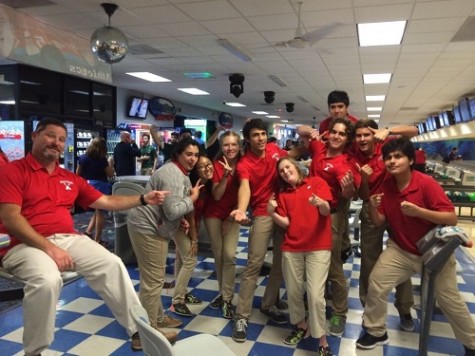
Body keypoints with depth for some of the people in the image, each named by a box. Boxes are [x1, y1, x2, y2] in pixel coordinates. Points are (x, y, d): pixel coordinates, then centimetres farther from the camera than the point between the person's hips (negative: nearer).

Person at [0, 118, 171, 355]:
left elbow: (107, 202, 17)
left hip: (68, 239, 6)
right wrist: (49, 248, -21)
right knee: (47, 280, -34)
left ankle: (139, 329, 2)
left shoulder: (71, 178, 16)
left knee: (113, 264, -11)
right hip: (26, 244, -5)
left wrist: (143, 199, 6)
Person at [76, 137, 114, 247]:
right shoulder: (102, 160, -13)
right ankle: (97, 239, 9)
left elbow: (78, 174, 9)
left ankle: (88, 232, 15)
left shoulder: (83, 158, 1)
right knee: (100, 212, 4)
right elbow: (110, 174, -5)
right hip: (100, 186, -5)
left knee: (97, 211, 22)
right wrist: (109, 164, 5)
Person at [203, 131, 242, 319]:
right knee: (218, 255, 7)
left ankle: (227, 299, 3)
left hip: (232, 214, 0)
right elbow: (216, 196, -16)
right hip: (214, 214, 0)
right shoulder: (216, 164, -12)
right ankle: (223, 293, 25)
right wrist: (225, 175, -29)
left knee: (229, 255, -9)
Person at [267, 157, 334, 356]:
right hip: (291, 248, 4)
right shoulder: (283, 194, 13)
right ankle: (301, 326, 31)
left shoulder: (317, 182, 4)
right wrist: (272, 213, -16)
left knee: (316, 295, -9)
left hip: (318, 247, -3)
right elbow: (285, 223, 3)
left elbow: (326, 211, -9)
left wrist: (321, 203, -31)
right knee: (293, 291, 6)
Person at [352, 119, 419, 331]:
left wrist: (388, 131, -30)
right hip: (371, 210, 0)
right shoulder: (354, 159, -9)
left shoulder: (385, 145, -10)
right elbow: (363, 196, -9)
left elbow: (414, 131, -15)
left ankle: (404, 309, 27)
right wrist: (364, 177, -30)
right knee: (369, 259, 8)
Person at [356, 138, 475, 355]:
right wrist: (372, 207, -25)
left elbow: (452, 219, -26)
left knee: (449, 300, 9)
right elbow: (379, 222, -4)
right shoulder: (385, 186, -9)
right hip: (400, 250, 4)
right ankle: (376, 332, 14)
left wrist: (418, 211, -38)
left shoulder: (426, 183, -24)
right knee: (376, 283, -7)